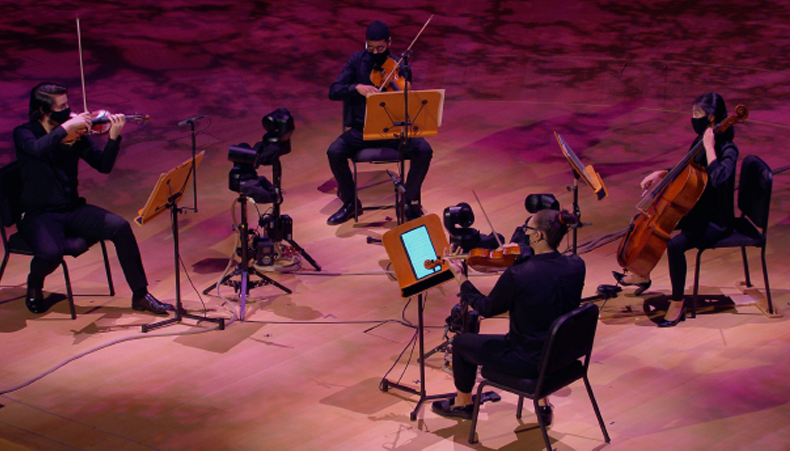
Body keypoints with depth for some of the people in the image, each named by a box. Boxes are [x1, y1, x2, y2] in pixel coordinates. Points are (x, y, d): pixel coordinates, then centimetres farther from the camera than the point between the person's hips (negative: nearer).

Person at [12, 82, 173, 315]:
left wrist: (114, 137, -18)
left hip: (73, 209, 4)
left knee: (120, 227, -19)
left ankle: (140, 295, -7)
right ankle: (34, 286, 5)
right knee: (51, 253, -33)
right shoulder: (24, 133, -7)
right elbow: (37, 149, -32)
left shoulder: (75, 133, 3)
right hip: (39, 214, -4)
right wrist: (66, 127, -28)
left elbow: (103, 165, -3)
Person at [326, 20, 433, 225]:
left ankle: (410, 202, -5)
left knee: (424, 150, -26)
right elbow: (334, 92, -6)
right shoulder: (357, 61, 2)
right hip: (361, 129, 1)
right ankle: (350, 203, -4)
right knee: (334, 151, -26)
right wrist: (357, 87, -25)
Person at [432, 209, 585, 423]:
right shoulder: (576, 265, -11)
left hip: (530, 361, -6)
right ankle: (542, 402, 37)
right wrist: (523, 257, 9)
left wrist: (460, 277, 1)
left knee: (461, 343, 17)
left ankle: (463, 403, 42)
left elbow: (487, 309, -10)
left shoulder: (517, 275, -27)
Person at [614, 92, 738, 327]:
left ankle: (678, 304, -15)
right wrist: (661, 174, 3)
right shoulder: (701, 141, 4)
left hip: (716, 221, -9)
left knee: (675, 244, -31)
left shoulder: (728, 150, -21)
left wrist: (709, 146, -33)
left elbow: (718, 178, -42)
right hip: (697, 211, 9)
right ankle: (642, 274, 30)